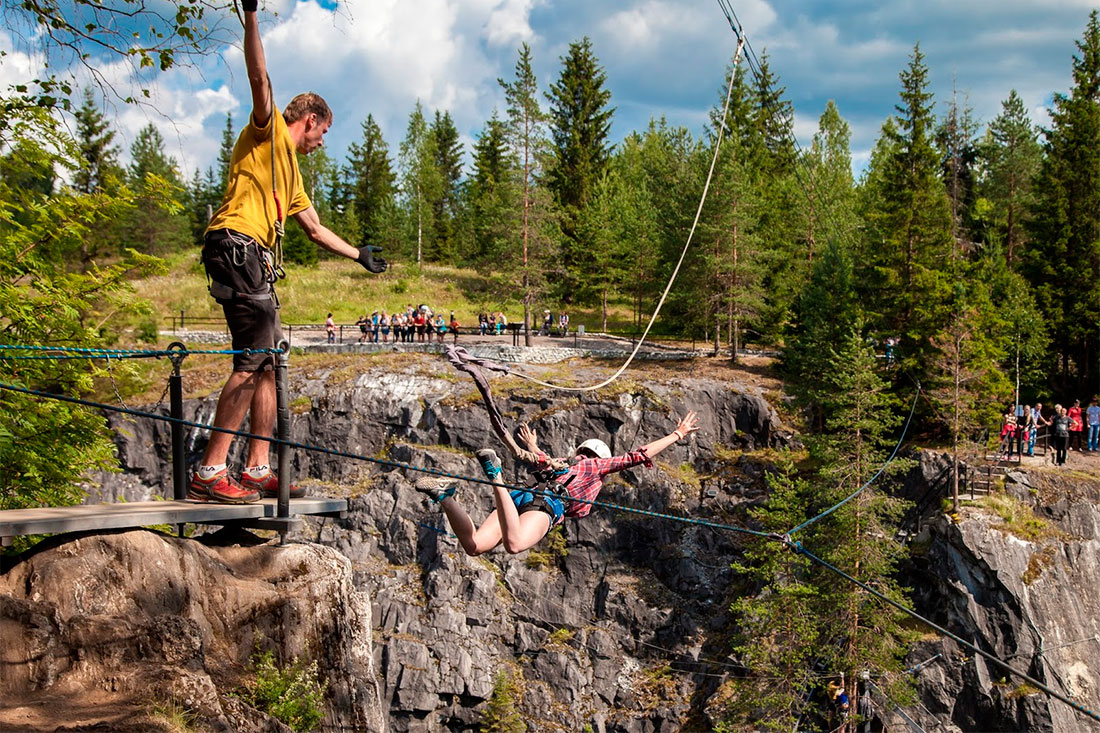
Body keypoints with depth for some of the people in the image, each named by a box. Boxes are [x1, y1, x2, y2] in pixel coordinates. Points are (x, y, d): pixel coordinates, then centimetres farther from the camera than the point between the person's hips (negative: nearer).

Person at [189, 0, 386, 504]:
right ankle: (210, 473, -21)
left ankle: (258, 470, 9)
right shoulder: (268, 129, 8)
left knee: (267, 362, 9)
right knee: (254, 359, -18)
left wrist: (359, 255, 46)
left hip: (257, 259, 10)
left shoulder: (290, 171, 32)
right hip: (236, 245, -10)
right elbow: (259, 78, -11)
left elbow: (315, 229, 40)